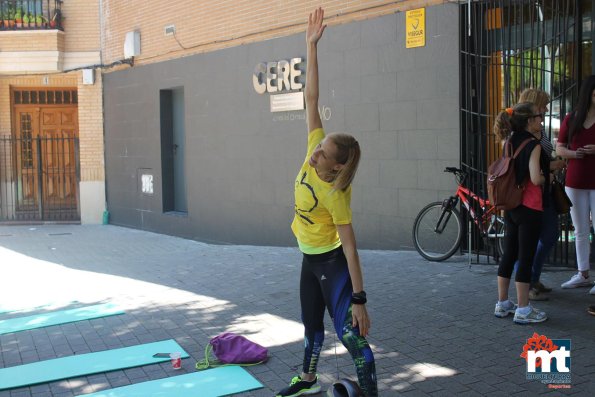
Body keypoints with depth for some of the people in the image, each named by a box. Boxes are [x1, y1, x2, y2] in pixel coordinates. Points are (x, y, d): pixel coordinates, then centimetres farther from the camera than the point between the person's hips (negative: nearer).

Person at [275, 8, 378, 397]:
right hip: (310, 259, 8)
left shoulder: (335, 196, -27)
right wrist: (312, 46, -16)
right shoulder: (314, 153, -12)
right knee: (311, 323, 24)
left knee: (351, 334, -6)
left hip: (332, 263, -8)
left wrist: (359, 300, -27)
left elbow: (350, 248, -26)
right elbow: (311, 100, -13)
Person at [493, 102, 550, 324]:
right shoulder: (533, 144, -14)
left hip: (510, 206, 8)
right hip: (529, 208, -8)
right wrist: (547, 177, -1)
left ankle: (502, 304, 21)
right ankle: (523, 311, 5)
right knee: (526, 258, -2)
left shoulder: (513, 142, 10)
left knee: (509, 255, 13)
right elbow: (536, 178, -22)